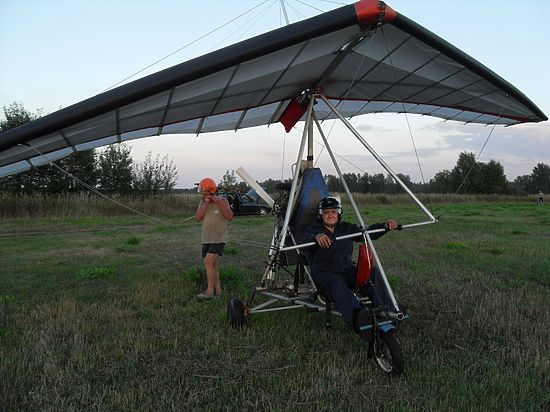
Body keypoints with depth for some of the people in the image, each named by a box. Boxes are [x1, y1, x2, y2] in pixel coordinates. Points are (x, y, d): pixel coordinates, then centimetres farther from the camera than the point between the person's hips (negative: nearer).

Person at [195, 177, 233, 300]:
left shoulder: (222, 200, -5)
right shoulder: (202, 202, 7)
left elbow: (230, 216, -17)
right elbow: (197, 218, -5)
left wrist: (219, 202, -19)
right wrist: (205, 204, -14)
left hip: (218, 239, -6)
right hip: (206, 239, 6)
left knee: (208, 262, -16)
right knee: (213, 265, 9)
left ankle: (210, 291, -11)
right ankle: (217, 290, 17)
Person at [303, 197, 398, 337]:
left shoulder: (346, 228, 18)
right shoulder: (313, 229, 5)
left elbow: (368, 232, 11)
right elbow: (306, 242, -17)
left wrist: (385, 226, -8)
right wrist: (317, 237, -41)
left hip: (347, 270, 5)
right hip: (325, 273, -5)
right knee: (339, 287, -38)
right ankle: (356, 317, -63)